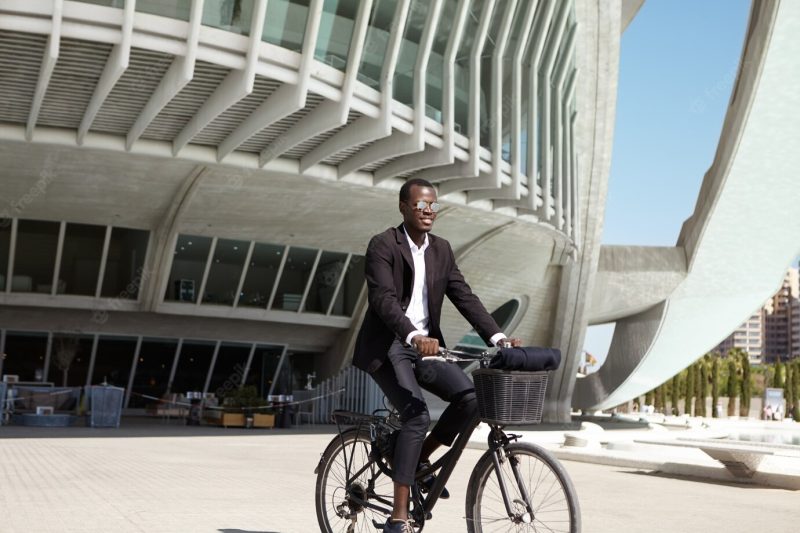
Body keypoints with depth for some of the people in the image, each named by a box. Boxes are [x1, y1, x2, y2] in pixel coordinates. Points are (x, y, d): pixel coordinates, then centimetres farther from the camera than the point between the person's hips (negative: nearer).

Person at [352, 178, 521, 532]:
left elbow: (464, 297, 2)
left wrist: (498, 338, -12)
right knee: (417, 417, -23)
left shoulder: (441, 250, 9)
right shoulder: (383, 245, -10)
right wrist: (414, 336, -40)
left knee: (472, 398, -14)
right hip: (388, 347, -6)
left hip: (426, 347, 6)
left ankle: (420, 460, 9)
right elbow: (384, 299, -24)